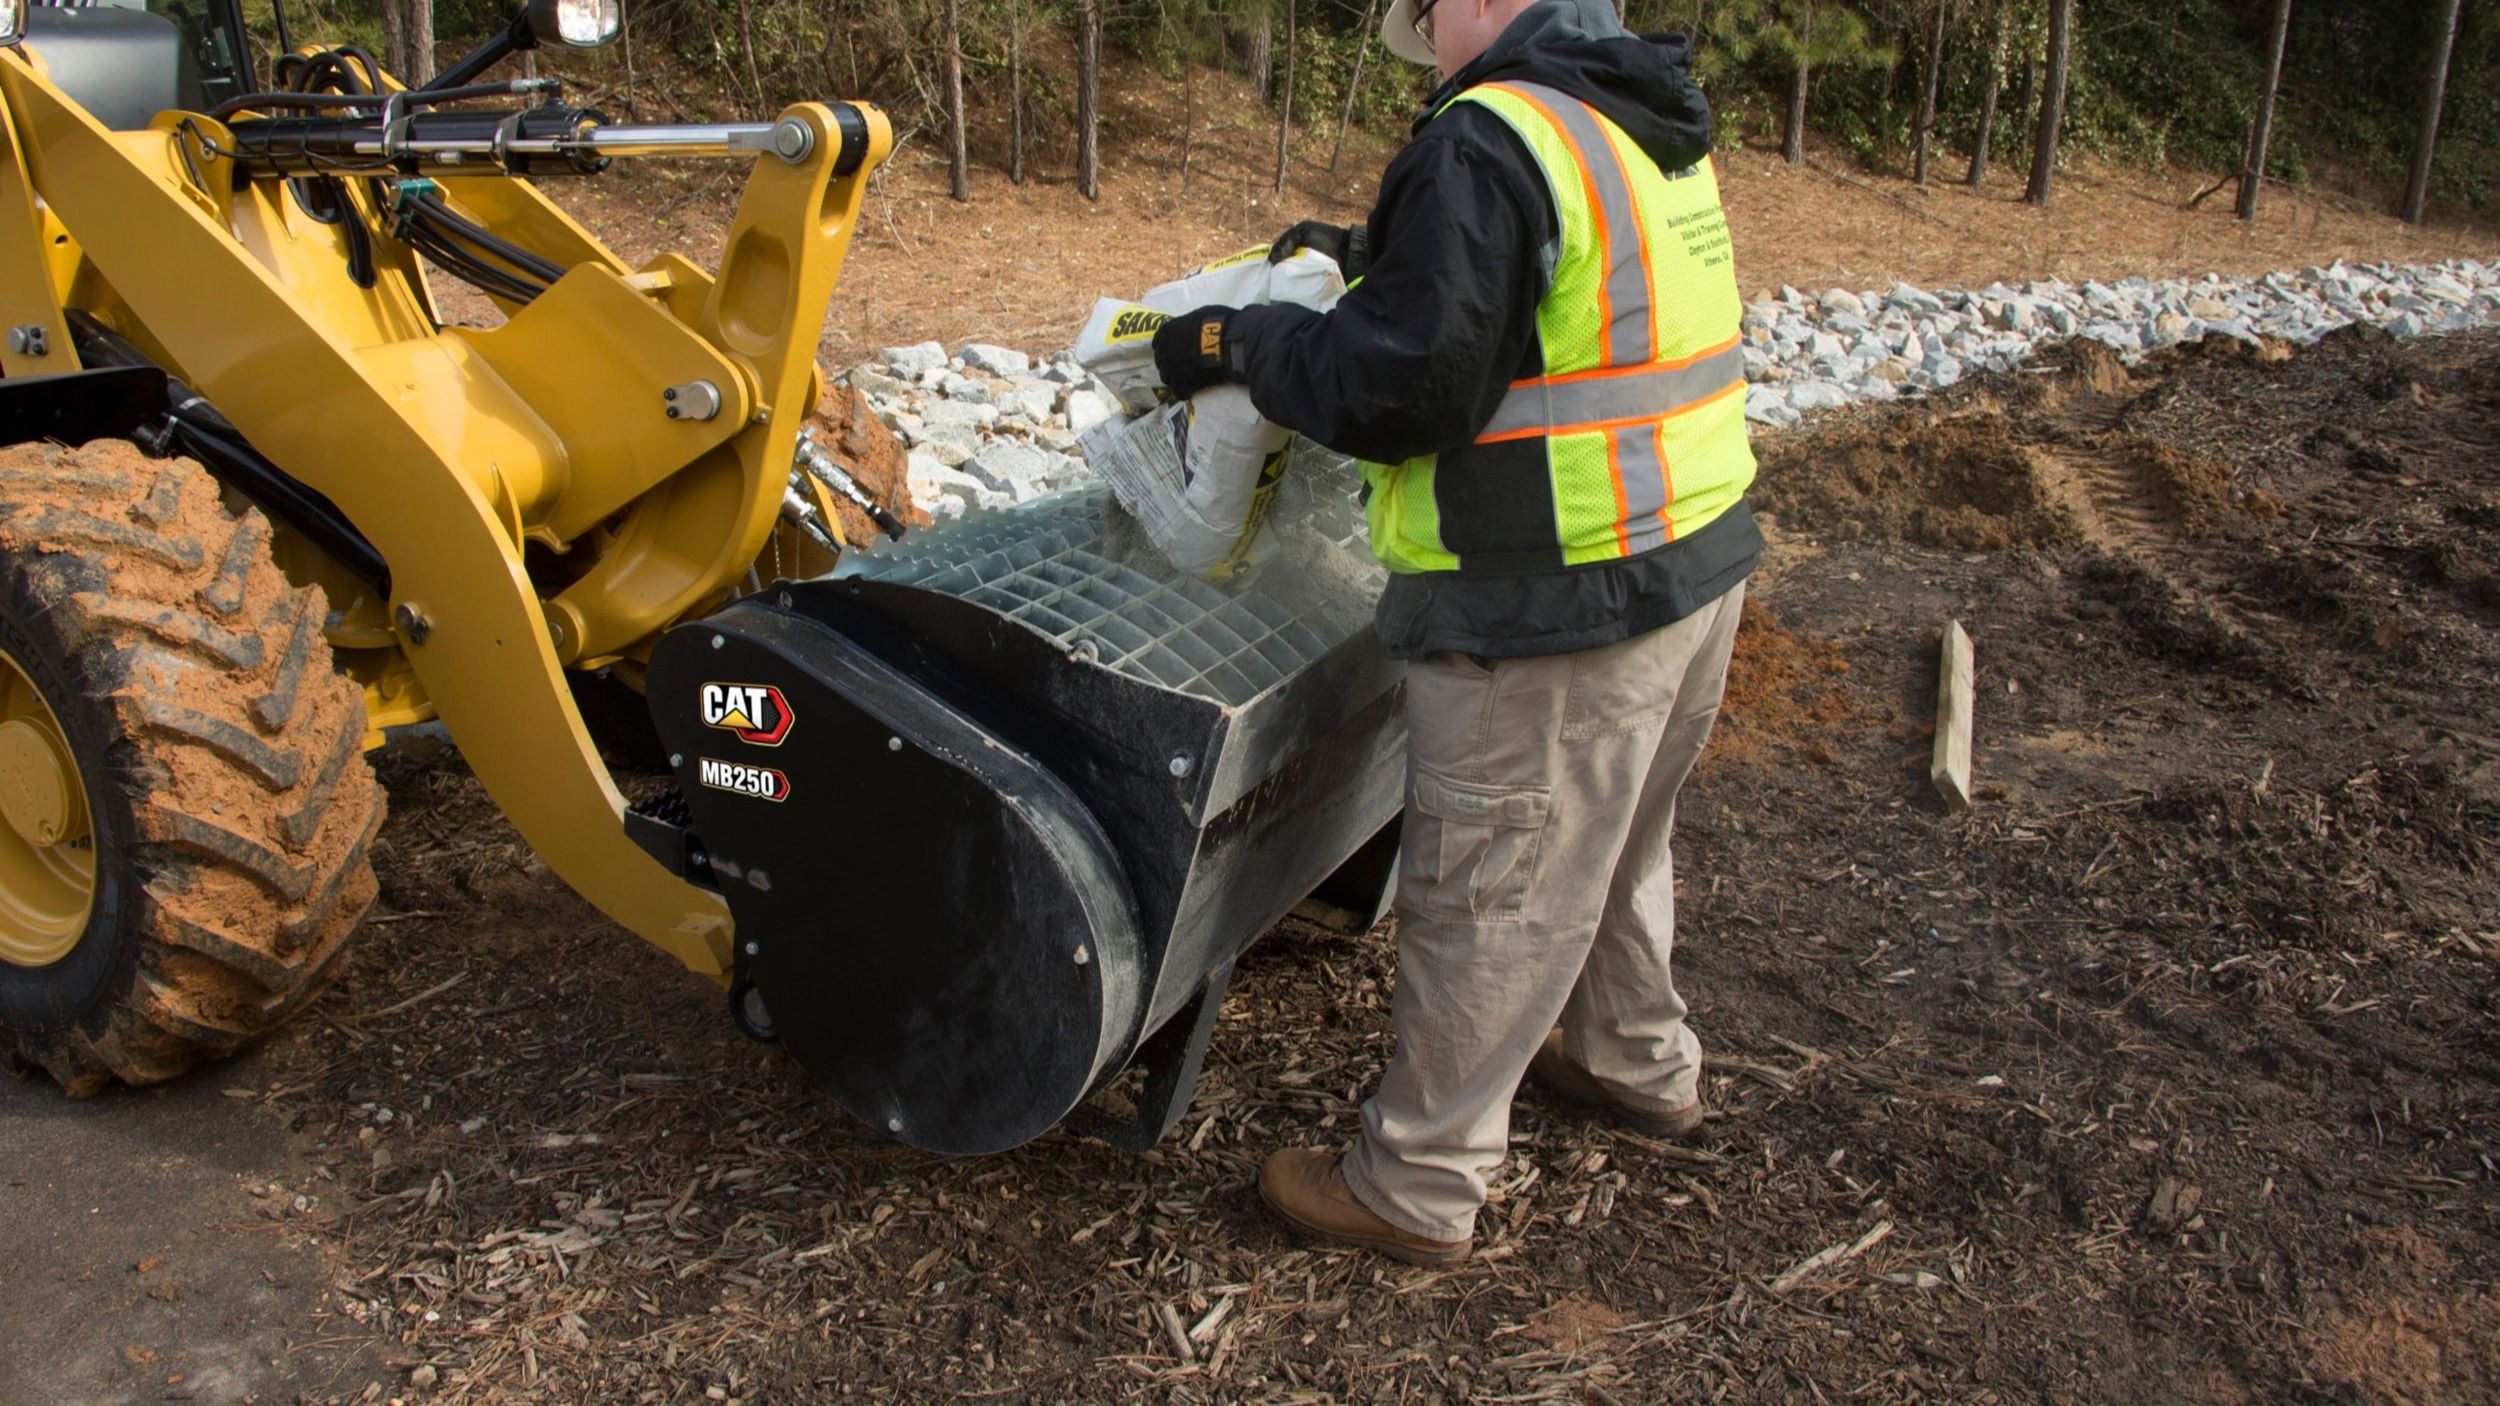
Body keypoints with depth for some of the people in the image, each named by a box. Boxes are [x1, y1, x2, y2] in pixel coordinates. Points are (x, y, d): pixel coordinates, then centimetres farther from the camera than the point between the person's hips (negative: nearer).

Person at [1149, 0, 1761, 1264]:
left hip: (1554, 611, -9)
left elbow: (1402, 390, -21)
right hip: (1693, 559, 9)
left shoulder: (1488, 140, -18)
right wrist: (1373, 251, 26)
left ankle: (1415, 1189, 19)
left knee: (1485, 900, 3)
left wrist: (1246, 341, -7)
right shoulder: (1652, 133, 10)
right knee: (1613, 849, 27)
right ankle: (1640, 1064, 48)